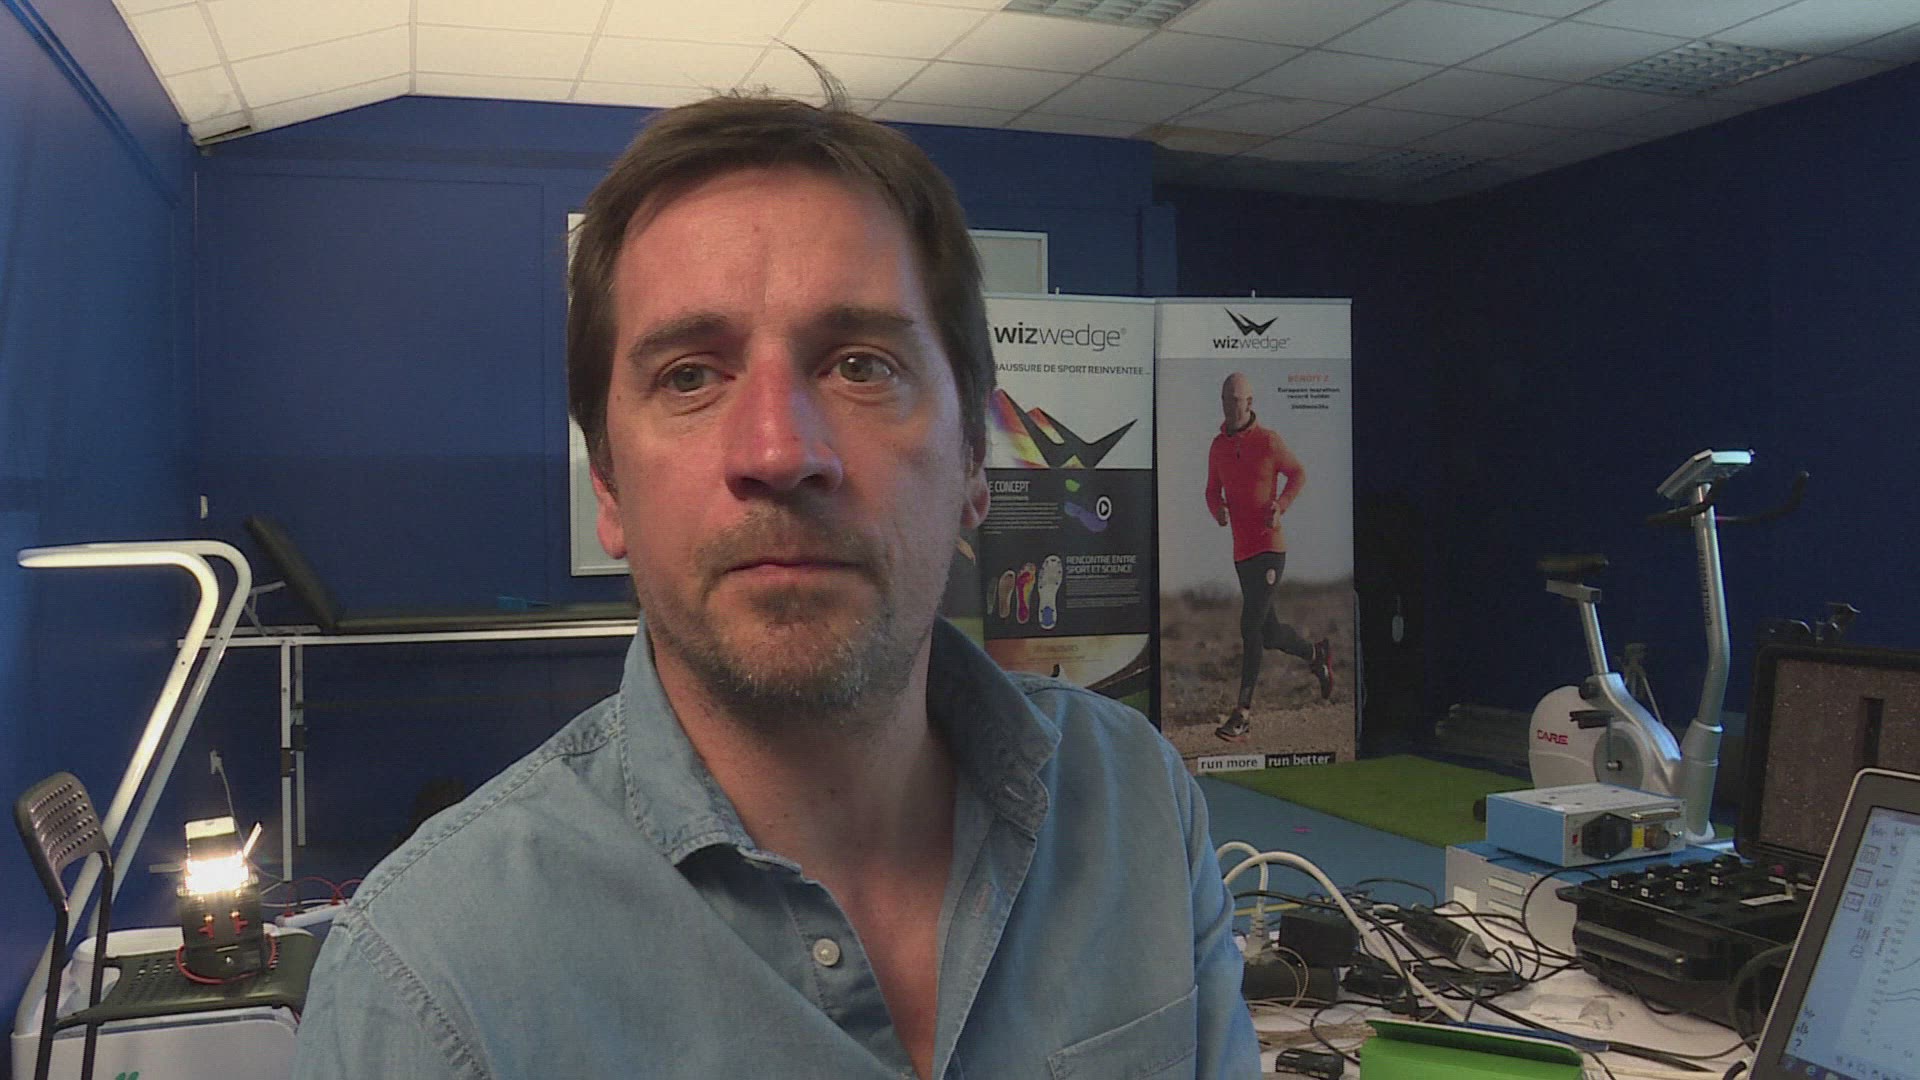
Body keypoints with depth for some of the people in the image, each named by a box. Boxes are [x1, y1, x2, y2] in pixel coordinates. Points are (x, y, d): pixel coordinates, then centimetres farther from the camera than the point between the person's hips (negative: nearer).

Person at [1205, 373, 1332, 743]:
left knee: (1251, 627, -13)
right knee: (1268, 630, 14)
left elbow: (1298, 473, 5)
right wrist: (1217, 508, -4)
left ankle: (1243, 713, -10)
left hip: (1269, 548, -6)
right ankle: (1316, 653, 43)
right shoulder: (1218, 446, 8)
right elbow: (1213, 490, 19)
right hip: (1241, 551, 6)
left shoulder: (1269, 440, -7)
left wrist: (1280, 505, -11)